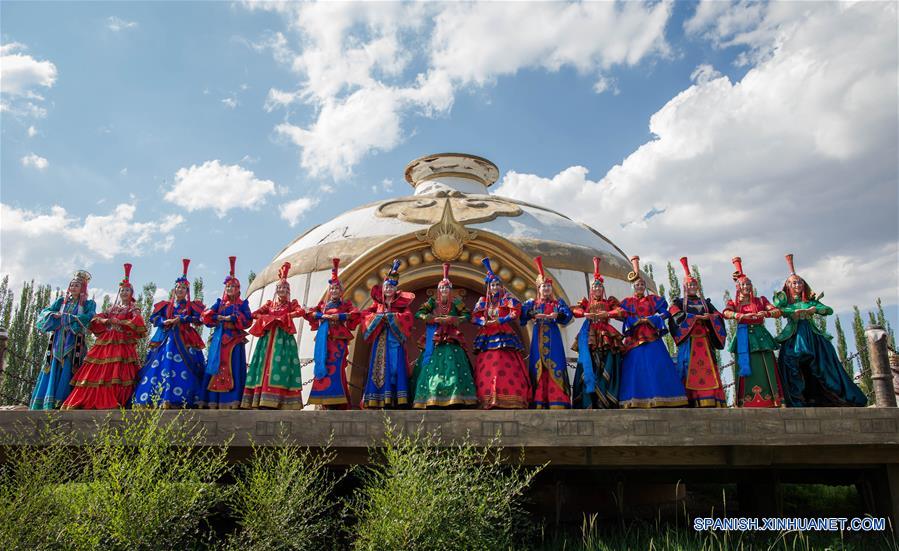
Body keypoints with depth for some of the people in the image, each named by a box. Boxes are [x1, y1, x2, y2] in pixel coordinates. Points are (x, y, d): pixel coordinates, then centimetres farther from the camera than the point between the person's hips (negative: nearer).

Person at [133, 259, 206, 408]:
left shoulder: (191, 306, 11)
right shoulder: (166, 305, 17)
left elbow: (198, 318, -5)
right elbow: (154, 318, 8)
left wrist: (181, 319, -12)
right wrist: (166, 321, -9)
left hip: (184, 341, -2)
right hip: (165, 339, 2)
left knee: (181, 368, -14)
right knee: (159, 366, -6)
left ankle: (174, 400, -18)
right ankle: (149, 401, -7)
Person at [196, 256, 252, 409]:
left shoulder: (242, 304, 7)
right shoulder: (219, 303, 17)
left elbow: (247, 320, -6)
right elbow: (205, 315, 6)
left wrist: (230, 318, -12)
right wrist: (218, 318, -9)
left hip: (234, 339, -3)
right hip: (219, 339, 3)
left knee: (232, 367, -7)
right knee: (216, 366, -3)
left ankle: (230, 401, -9)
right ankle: (212, 401, -3)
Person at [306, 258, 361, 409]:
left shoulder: (346, 304, 12)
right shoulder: (323, 304, 20)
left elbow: (356, 314, -5)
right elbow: (309, 313, 11)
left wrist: (339, 316, -12)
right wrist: (322, 315, -5)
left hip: (338, 337, -3)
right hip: (324, 337, 3)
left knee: (336, 365, -13)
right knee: (324, 364, -4)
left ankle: (338, 400, -13)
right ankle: (327, 400, -2)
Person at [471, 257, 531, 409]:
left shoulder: (507, 299, 10)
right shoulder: (483, 301, 16)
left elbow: (515, 313, -6)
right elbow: (474, 317, 6)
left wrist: (500, 320, -16)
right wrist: (485, 322, -14)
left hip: (505, 338, -2)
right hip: (487, 339, 2)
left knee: (508, 367, -13)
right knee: (487, 367, -8)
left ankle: (509, 400, -17)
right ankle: (488, 400, -10)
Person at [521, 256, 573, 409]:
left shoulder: (558, 302, 12)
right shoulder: (532, 303, 12)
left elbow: (567, 315, -2)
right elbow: (522, 314, -3)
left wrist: (556, 315, -19)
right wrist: (534, 315, -17)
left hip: (553, 336, 0)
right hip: (538, 337, 0)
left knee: (554, 364, -8)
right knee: (538, 364, -5)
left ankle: (556, 400, -9)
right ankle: (538, 401, -5)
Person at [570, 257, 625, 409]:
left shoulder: (610, 302, 15)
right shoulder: (586, 302, 17)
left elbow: (621, 312, -1)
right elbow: (574, 310, -2)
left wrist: (608, 314, -17)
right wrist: (585, 314, -20)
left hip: (606, 336, 0)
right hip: (589, 336, 0)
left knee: (606, 366, -9)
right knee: (589, 365, -8)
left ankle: (605, 401, -11)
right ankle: (589, 401, -10)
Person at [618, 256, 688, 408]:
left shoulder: (652, 299, 16)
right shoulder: (627, 302, 13)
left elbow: (665, 313, 3)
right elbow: (626, 318, -1)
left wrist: (649, 319, -10)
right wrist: (642, 319, -12)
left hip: (652, 338, 1)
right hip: (635, 339, -1)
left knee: (656, 366, -9)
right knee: (636, 368, -9)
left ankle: (659, 401, -11)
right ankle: (636, 402, -12)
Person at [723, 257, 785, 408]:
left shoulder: (761, 300, 16)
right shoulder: (733, 303, 11)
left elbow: (777, 311, 3)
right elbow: (726, 313, -12)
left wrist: (766, 313, -18)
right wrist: (743, 316, -27)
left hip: (760, 337, 2)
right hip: (744, 338, -2)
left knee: (766, 368, -6)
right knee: (746, 369, -7)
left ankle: (772, 401, -6)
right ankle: (745, 403, -9)